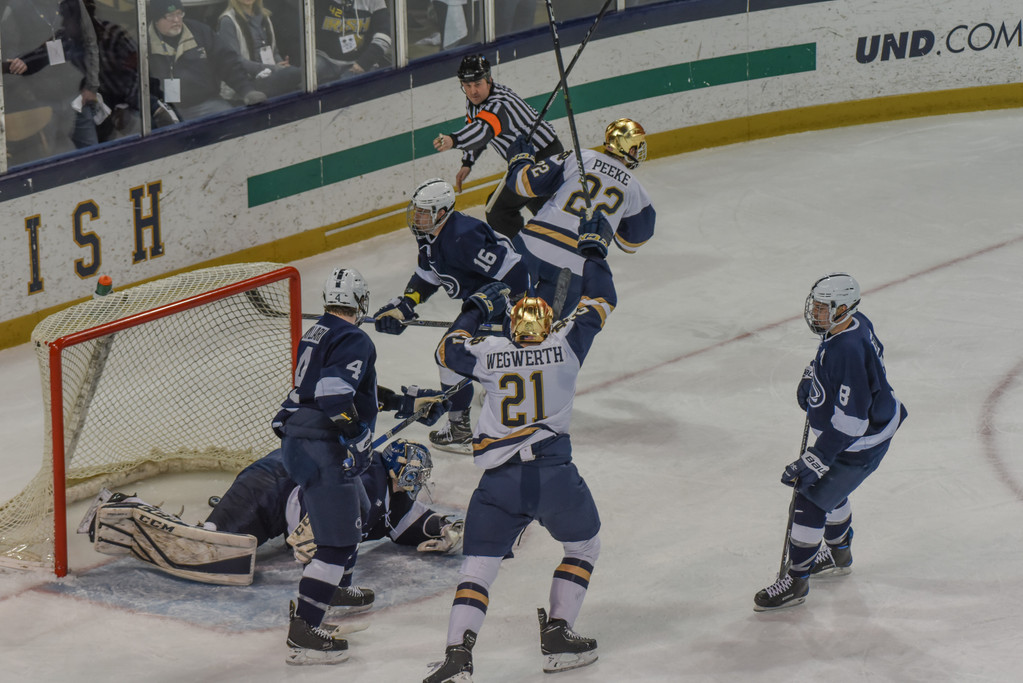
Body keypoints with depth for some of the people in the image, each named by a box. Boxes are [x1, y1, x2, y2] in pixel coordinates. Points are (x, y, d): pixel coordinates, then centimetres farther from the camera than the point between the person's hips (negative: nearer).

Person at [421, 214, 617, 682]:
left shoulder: (488, 353, 5)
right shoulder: (566, 343, 3)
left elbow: (447, 350, 24)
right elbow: (600, 302, 16)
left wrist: (476, 309, 34)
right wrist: (593, 251, 30)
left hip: (499, 481, 1)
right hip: (554, 474, -1)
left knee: (478, 567, 5)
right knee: (583, 547, 23)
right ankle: (559, 635, 17)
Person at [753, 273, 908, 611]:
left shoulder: (848, 352, -36)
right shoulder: (855, 323, -6)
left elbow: (848, 422, -35)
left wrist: (813, 461, -32)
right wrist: (811, 379, 12)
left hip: (859, 445, -10)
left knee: (810, 499, -5)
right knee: (828, 487, 28)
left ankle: (796, 580, 7)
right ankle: (839, 554, 51)